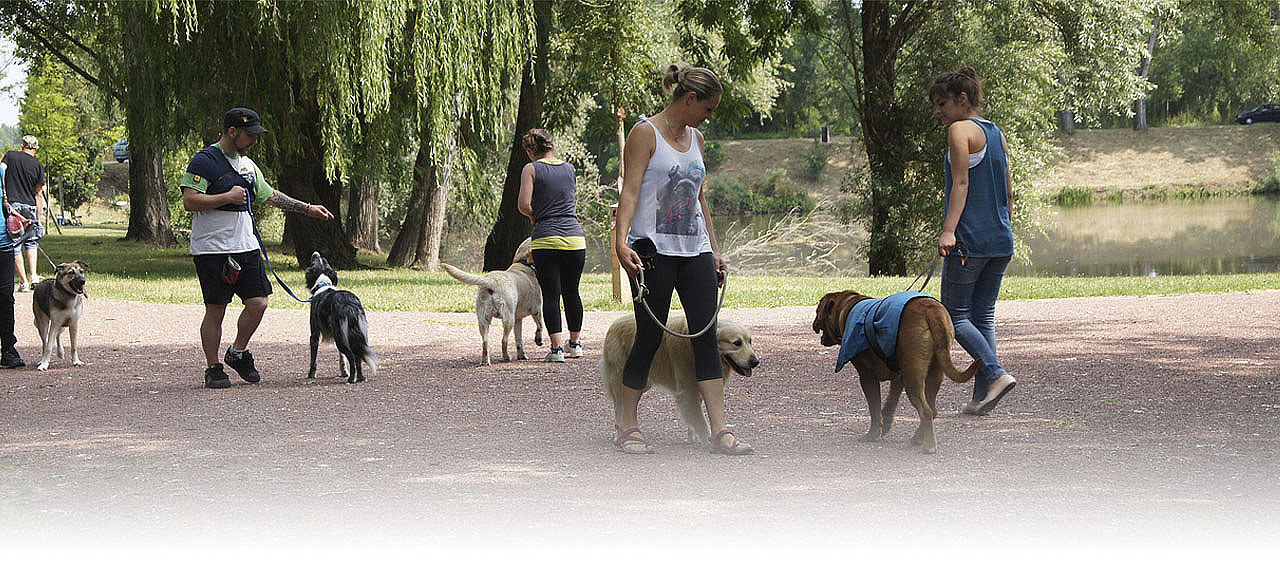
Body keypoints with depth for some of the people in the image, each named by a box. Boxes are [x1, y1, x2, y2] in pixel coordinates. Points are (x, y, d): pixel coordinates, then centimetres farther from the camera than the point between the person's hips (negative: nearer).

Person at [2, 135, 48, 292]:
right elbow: (39, 195, 7)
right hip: (30, 207, 2)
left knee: (15, 246, 3)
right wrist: (39, 220, 11)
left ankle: (24, 282, 2)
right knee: (31, 241, 21)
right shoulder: (38, 165, 5)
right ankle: (33, 276, 9)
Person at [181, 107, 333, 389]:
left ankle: (238, 353, 20)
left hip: (245, 247, 7)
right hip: (213, 249, -7)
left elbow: (270, 195, 28)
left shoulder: (247, 165, 17)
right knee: (215, 310, -3)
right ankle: (213, 369, 7)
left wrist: (308, 209, 27)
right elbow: (189, 201, -16)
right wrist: (228, 198, -16)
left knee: (258, 302, 0)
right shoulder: (204, 161, -8)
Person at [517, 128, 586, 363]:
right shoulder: (569, 168, 12)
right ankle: (575, 343, 25)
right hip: (575, 237, 4)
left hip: (546, 238, -4)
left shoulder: (531, 169, -1)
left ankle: (557, 347, -6)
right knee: (571, 293, 17)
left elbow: (523, 205, -8)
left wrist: (535, 216, 12)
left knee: (550, 295, 0)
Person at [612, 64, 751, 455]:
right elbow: (630, 192, -12)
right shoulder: (646, 133, -4)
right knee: (650, 338, -2)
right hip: (654, 249, -6)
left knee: (706, 335, -2)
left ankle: (719, 431, -4)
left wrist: (714, 250, 21)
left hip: (695, 249, 6)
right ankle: (628, 427, 13)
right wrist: (622, 241, -24)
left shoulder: (695, 139, 17)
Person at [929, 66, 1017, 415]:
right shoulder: (996, 133, 17)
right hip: (1001, 241, 8)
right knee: (984, 317, 9)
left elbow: (961, 183, -16)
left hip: (970, 239, -8)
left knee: (955, 314, 0)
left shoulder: (961, 130, -6)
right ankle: (981, 396, 6)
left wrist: (949, 230, -22)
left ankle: (997, 374, -16)